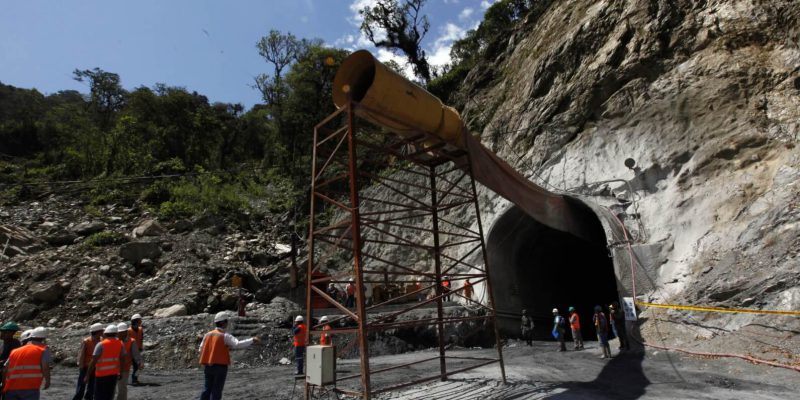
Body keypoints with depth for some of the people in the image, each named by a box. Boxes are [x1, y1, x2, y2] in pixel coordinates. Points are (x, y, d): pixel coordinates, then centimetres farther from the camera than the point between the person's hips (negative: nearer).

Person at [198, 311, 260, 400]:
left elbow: (201, 349, 11)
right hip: (220, 366, -6)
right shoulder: (225, 336, -13)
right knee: (216, 391, 2)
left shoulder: (207, 335, 7)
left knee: (207, 389, 14)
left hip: (208, 366, 6)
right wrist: (252, 340, -19)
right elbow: (238, 344, -25)